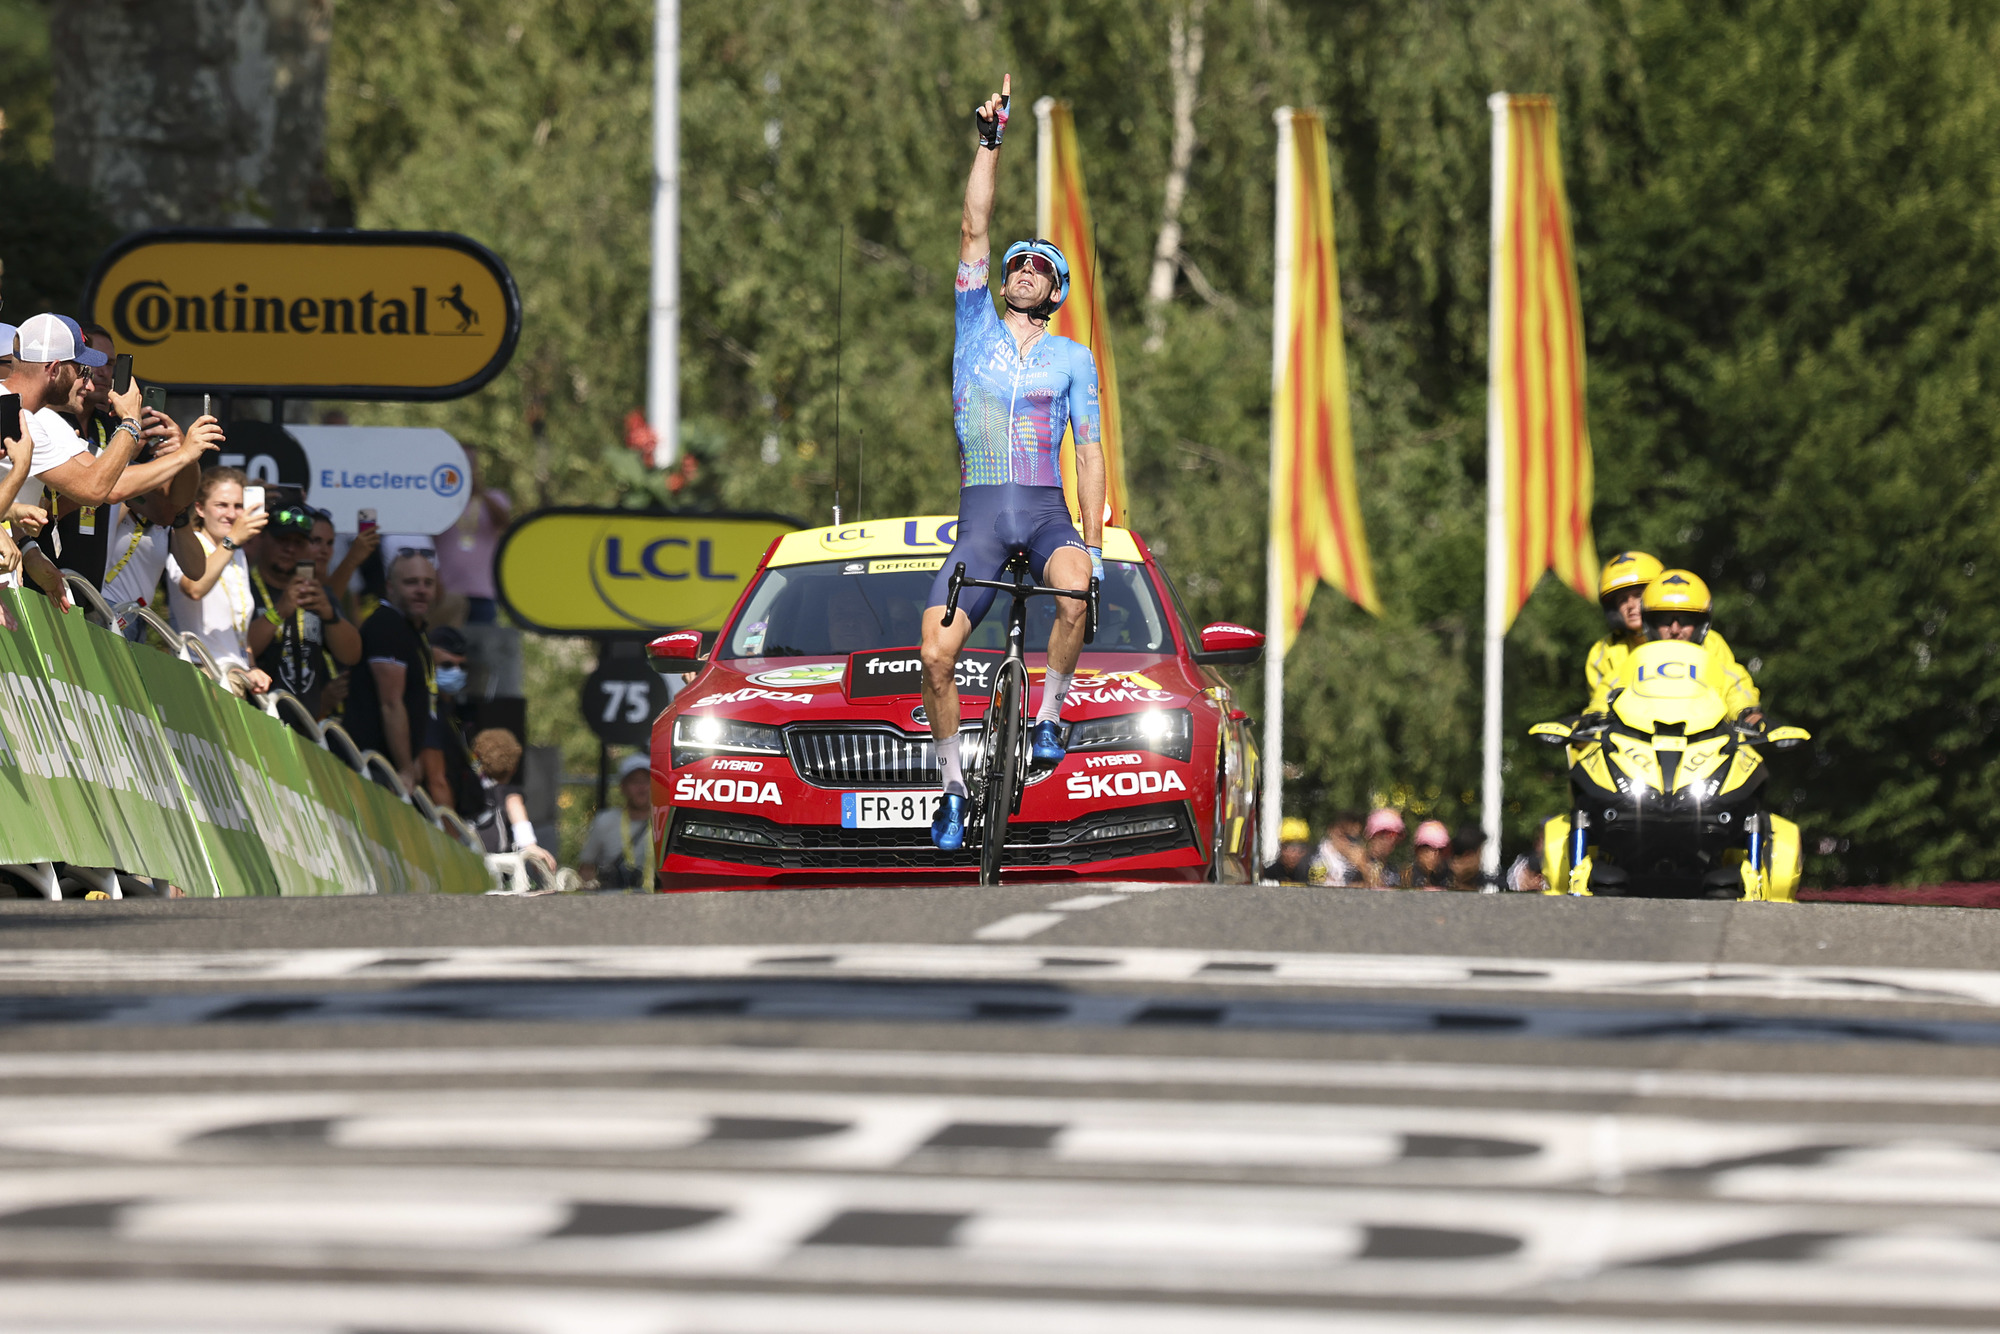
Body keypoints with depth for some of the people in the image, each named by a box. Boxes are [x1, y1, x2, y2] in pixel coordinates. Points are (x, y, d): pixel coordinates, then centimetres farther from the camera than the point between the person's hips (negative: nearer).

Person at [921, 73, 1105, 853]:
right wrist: (990, 141, -2)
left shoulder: (1072, 358, 10)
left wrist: (1094, 543, -2)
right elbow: (974, 228, 4)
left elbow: (1089, 451, 6)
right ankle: (952, 785, 5)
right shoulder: (977, 329, 12)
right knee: (937, 653, -13)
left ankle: (1051, 714, -11)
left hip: (1047, 510, -1)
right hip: (980, 515, 1)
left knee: (1074, 595, -34)